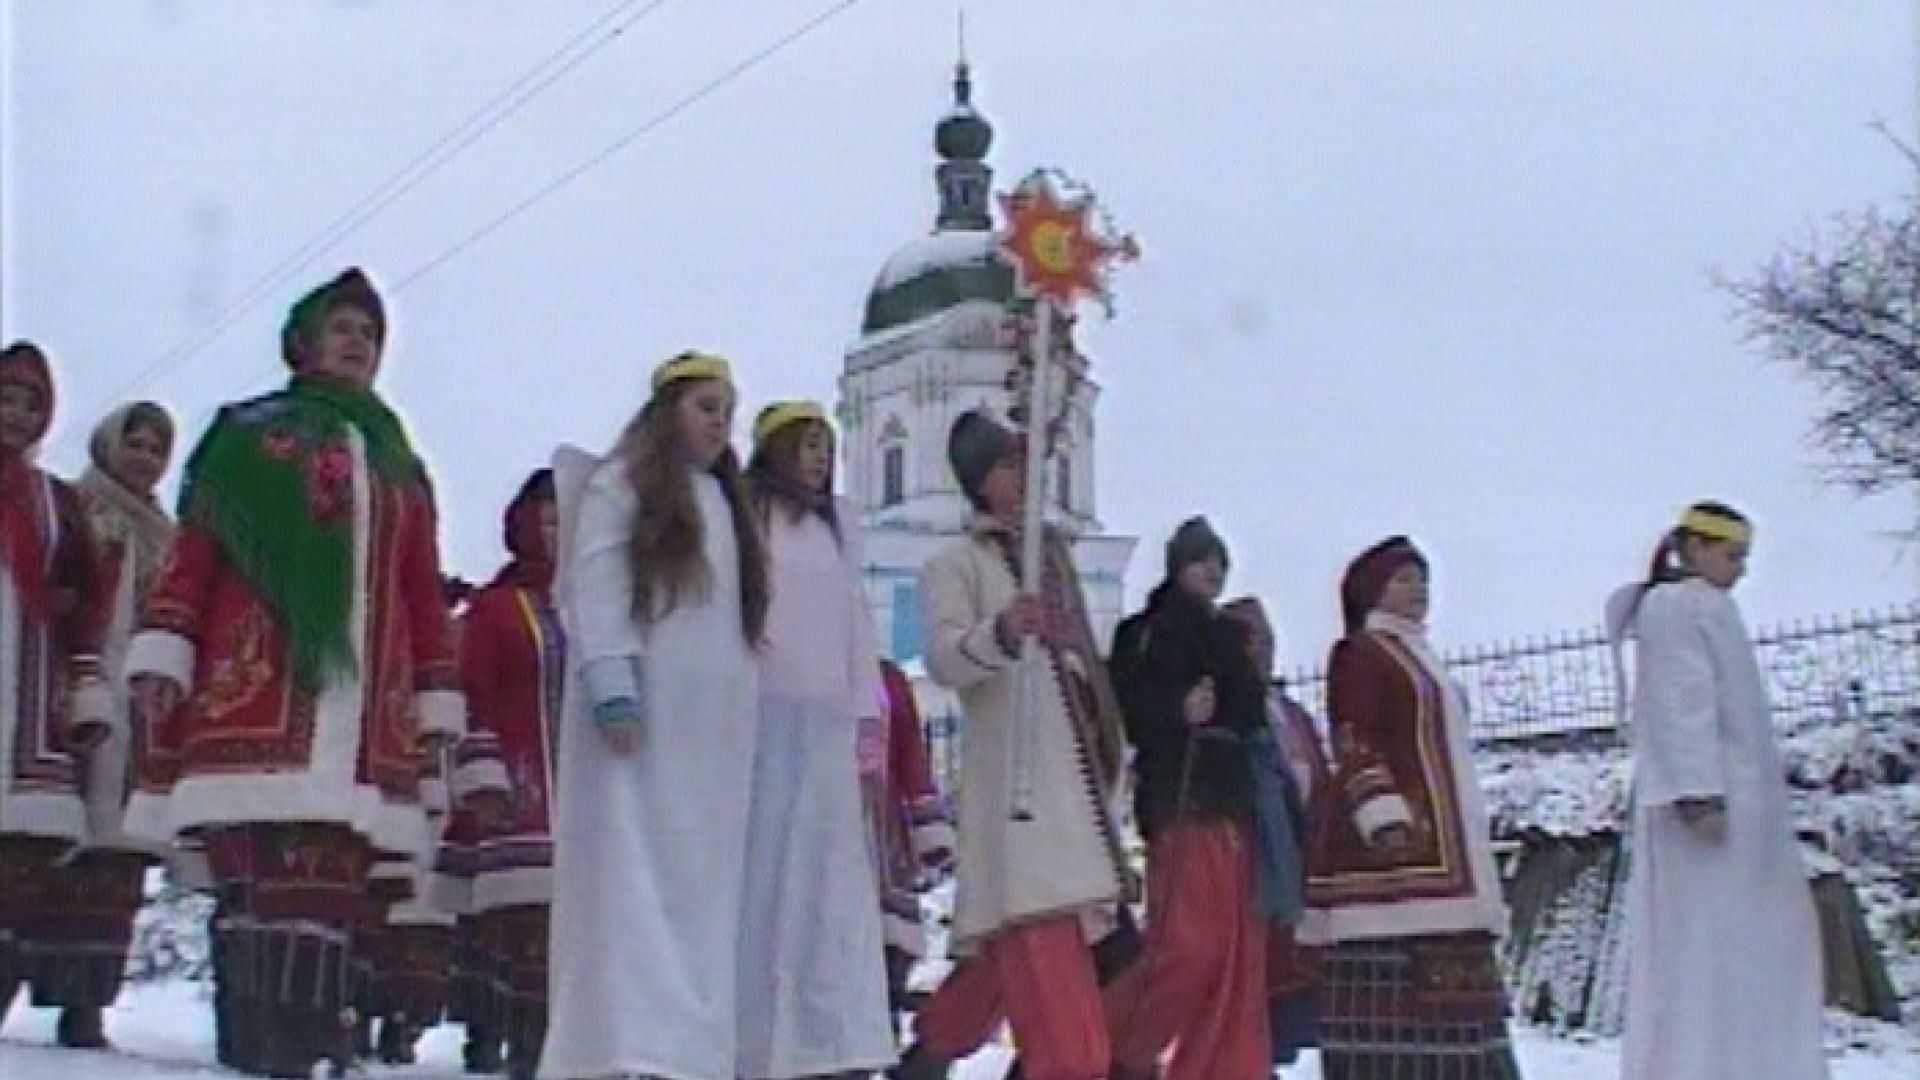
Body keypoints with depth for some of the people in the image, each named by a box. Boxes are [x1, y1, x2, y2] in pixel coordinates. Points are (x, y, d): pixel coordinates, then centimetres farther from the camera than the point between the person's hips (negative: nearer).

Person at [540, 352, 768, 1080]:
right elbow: (593, 587, -8)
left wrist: (747, 713, 17)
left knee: (703, 886, 1)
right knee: (631, 878, -13)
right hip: (640, 716, -7)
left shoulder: (724, 502, 25)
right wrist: (611, 686, -20)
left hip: (713, 726, 7)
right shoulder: (622, 483, 3)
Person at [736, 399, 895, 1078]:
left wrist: (867, 712, 12)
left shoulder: (839, 526, 22)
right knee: (756, 871, -8)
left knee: (831, 878, -2)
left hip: (828, 722, 5)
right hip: (759, 713, -5)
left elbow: (857, 621, 20)